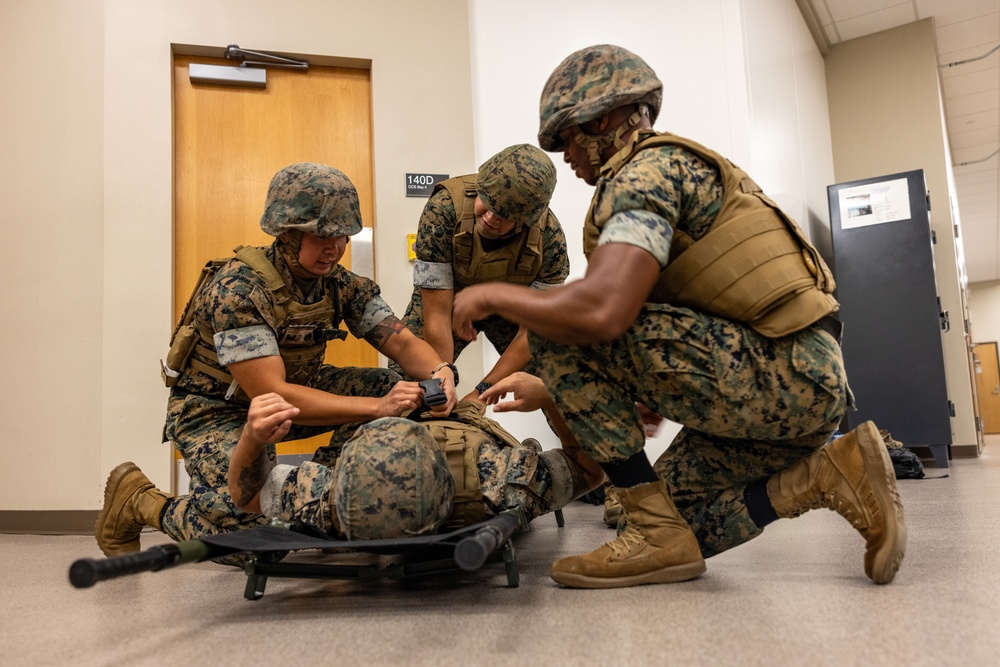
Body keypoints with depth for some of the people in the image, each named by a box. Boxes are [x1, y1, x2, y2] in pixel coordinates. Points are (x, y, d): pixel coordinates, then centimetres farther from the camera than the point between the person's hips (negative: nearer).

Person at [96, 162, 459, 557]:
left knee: (391, 387, -14)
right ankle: (138, 500, 5)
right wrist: (377, 408, -44)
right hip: (217, 408, -6)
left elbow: (403, 343, -13)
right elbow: (272, 396, -37)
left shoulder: (342, 284, -9)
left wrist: (440, 373, -37)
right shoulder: (237, 289, -29)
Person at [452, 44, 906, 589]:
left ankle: (657, 531, -10)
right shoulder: (679, 165, 23)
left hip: (782, 375, -10)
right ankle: (830, 474, 7)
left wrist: (493, 295, -10)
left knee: (561, 329, -14)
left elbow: (601, 311, -27)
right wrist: (550, 386, 27)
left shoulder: (644, 170, -9)